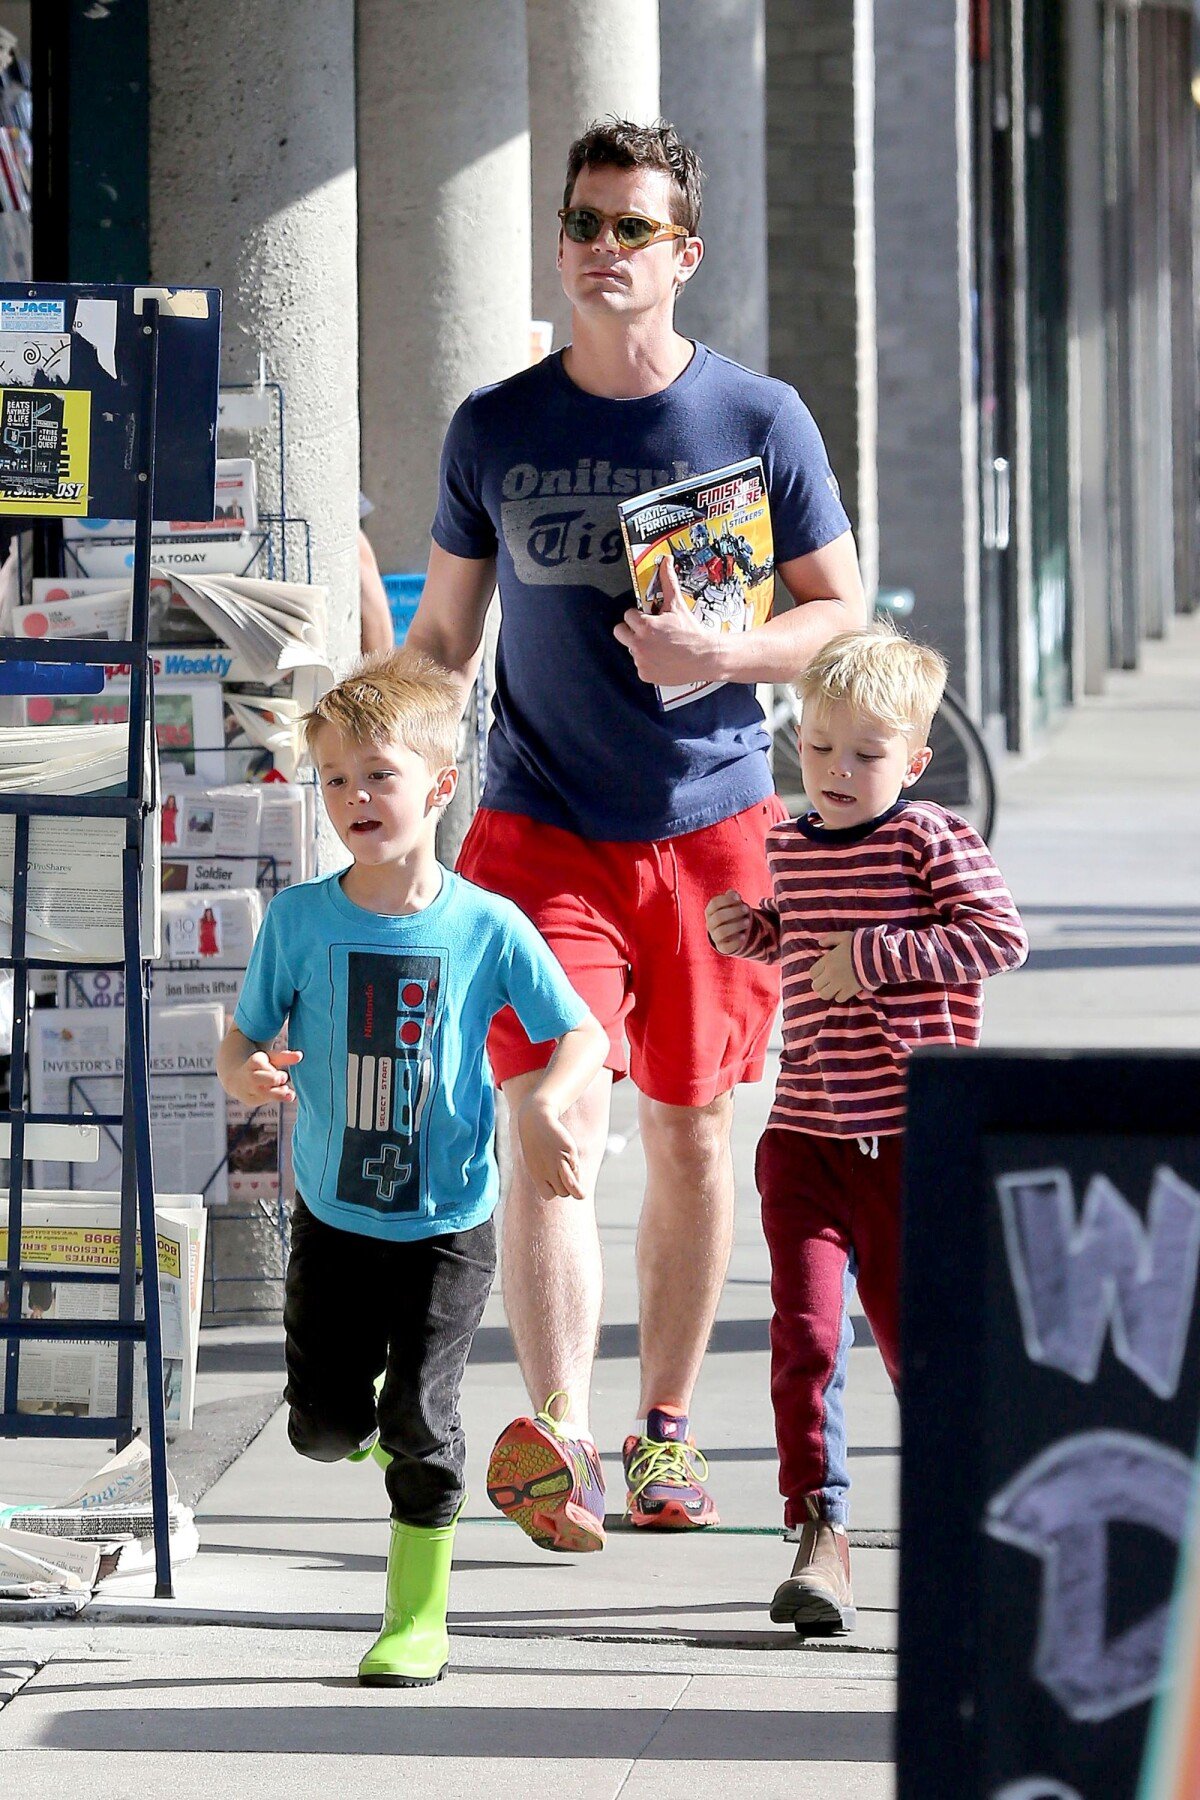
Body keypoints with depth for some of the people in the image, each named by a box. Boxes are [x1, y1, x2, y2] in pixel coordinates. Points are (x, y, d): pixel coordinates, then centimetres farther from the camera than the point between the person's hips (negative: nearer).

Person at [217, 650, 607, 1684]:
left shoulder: (486, 927, -8)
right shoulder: (300, 919, -6)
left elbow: (583, 1036, -1)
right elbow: (245, 1041, 1)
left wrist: (544, 1110, -20)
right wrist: (249, 1075, -23)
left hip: (448, 1223, -2)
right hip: (333, 1219, 2)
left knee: (420, 1422, -5)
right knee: (324, 1426, 4)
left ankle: (418, 1616, 10)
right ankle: (381, 1413, 40)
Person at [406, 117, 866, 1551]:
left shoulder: (761, 420, 0)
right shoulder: (493, 430, 3)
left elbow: (841, 615, 4)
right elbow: (442, 638, 12)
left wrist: (722, 654, -16)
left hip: (712, 826, 1)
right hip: (540, 829, 0)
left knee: (689, 1135, 7)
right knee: (555, 1125, -13)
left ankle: (665, 1433, 19)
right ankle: (558, 1440, -19)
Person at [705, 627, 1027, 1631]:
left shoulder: (932, 843, -8)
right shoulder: (788, 847, 10)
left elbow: (1002, 939, -20)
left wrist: (870, 954, -20)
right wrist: (752, 935, 9)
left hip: (911, 1139, -4)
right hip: (805, 1136, 4)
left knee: (912, 1332, 5)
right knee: (806, 1331, -9)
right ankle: (820, 1536, -8)